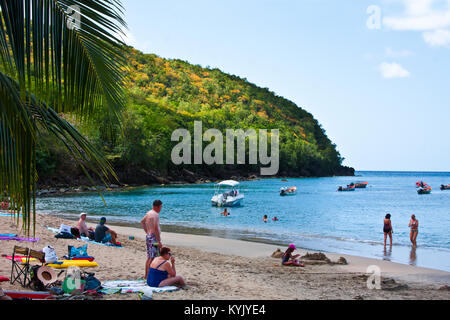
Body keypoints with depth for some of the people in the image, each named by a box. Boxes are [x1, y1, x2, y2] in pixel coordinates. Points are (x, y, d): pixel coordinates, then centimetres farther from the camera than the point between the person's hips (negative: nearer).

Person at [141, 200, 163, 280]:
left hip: (148, 236, 10)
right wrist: (159, 241, -22)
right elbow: (156, 228, -24)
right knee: (152, 258, -10)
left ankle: (146, 275, 22)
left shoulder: (149, 213, 14)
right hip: (153, 237, -10)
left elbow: (142, 221, 30)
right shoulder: (155, 214, -16)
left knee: (149, 257, 16)